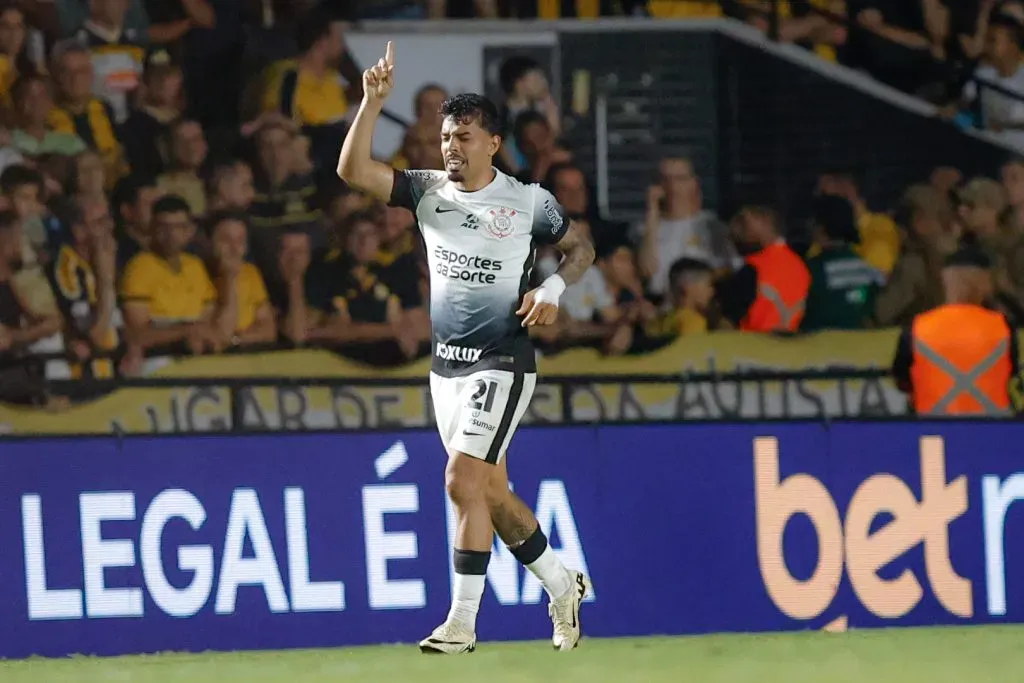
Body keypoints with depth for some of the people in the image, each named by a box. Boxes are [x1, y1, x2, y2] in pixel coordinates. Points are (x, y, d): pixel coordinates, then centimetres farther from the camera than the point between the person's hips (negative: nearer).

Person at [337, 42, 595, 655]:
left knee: (463, 479, -16)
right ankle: (561, 584, 30)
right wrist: (374, 101, -17)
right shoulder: (429, 190, 3)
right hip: (447, 364, 5)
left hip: (503, 361, -5)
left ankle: (463, 621, -12)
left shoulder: (528, 202, -5)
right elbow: (352, 170, -8)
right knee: (491, 491, 11)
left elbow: (582, 248, 10)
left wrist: (553, 289, -9)